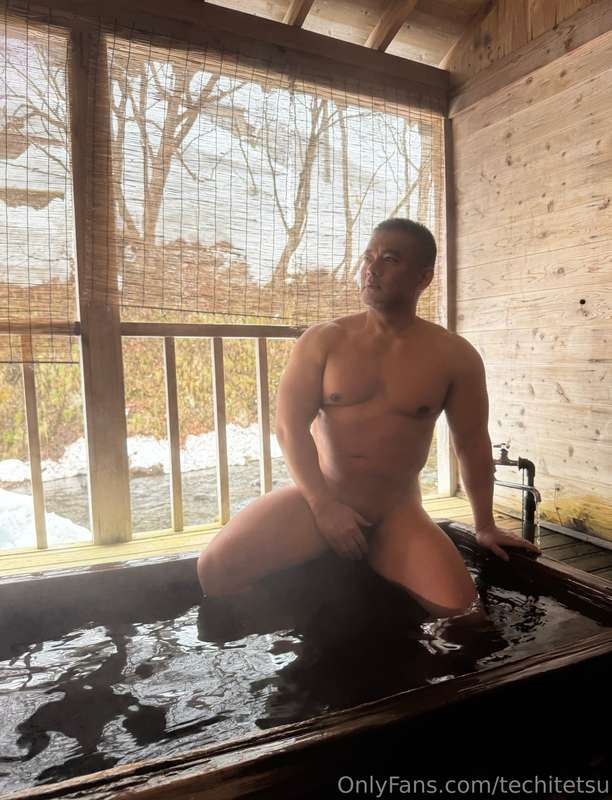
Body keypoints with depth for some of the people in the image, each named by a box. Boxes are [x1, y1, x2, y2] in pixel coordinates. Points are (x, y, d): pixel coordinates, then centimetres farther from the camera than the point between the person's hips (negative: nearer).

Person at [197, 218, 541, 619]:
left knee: (456, 611, -20)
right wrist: (322, 503, -15)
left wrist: (485, 527, 12)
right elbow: (290, 424, -6)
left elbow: (472, 443, 7)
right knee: (217, 568, -19)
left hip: (397, 511, 1)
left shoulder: (454, 355, 0)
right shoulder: (323, 340, -1)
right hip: (316, 498, 0)